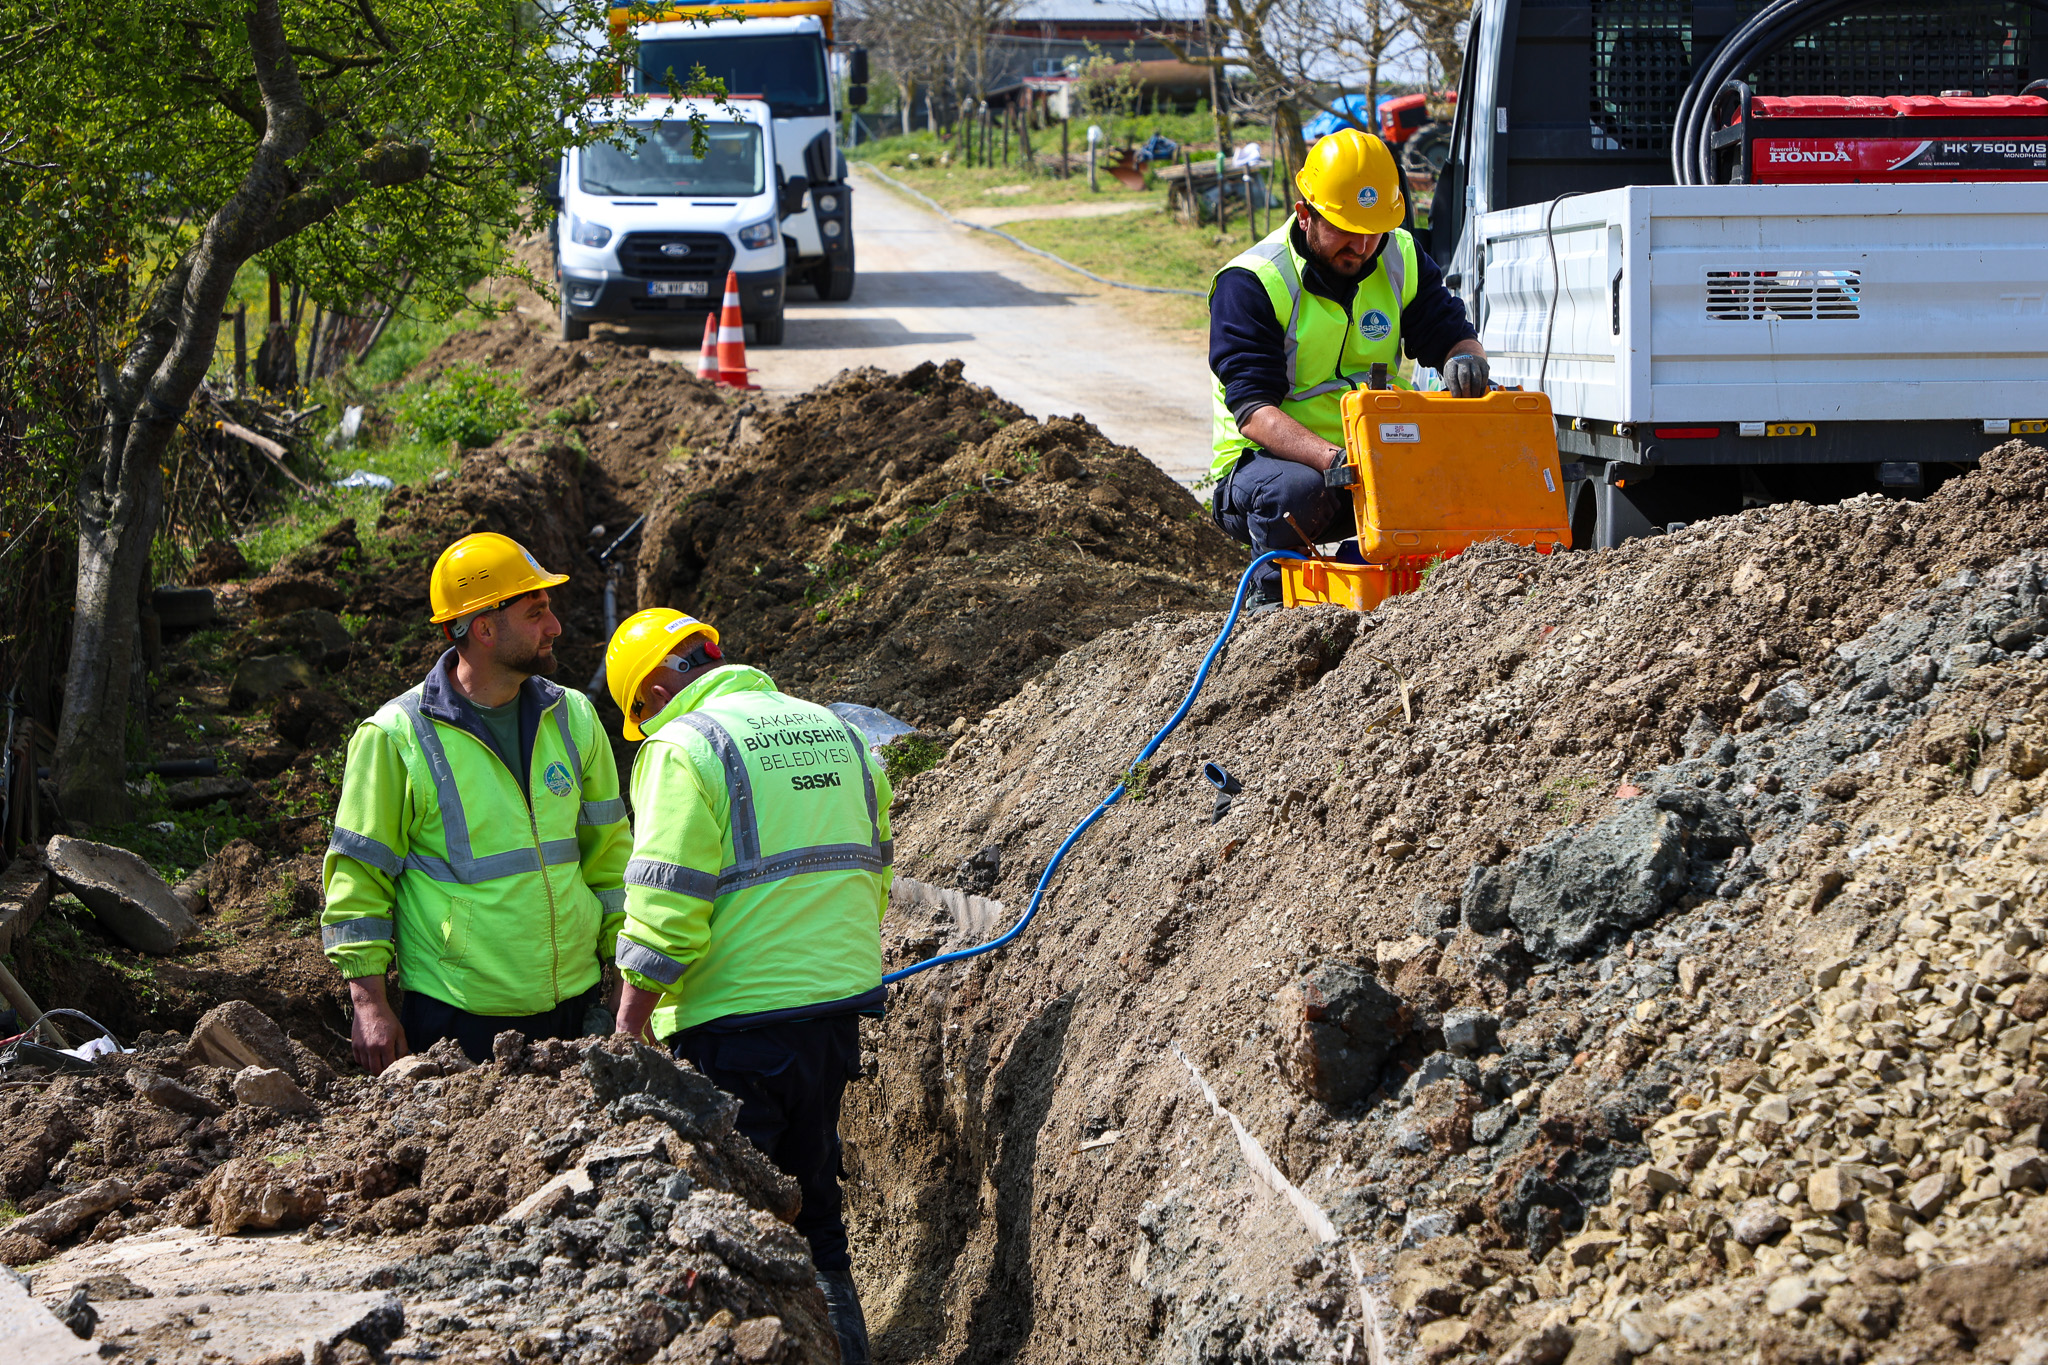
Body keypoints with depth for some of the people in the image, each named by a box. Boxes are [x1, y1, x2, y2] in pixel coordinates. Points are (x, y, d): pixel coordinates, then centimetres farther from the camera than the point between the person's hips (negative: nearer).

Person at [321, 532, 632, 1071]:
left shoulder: (573, 719, 6)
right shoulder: (395, 738, -8)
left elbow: (608, 853, 14)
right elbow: (358, 872, -4)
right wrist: (368, 1002, -9)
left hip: (574, 1005, 4)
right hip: (455, 1017, -4)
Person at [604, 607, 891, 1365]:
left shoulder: (683, 747, -11)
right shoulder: (834, 730, 12)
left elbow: (664, 914, -17)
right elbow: (871, 872, 18)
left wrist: (627, 1028, -9)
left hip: (737, 1024, -7)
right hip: (838, 1008, 7)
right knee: (811, 1207, 18)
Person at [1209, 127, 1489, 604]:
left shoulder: (1401, 260, 3)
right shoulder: (1250, 283, -16)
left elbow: (1451, 333, 4)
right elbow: (1253, 413, -24)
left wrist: (1464, 359, -25)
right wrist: (1332, 460, -42)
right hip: (1263, 461, -5)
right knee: (1297, 490, -39)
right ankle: (1270, 599, -9)